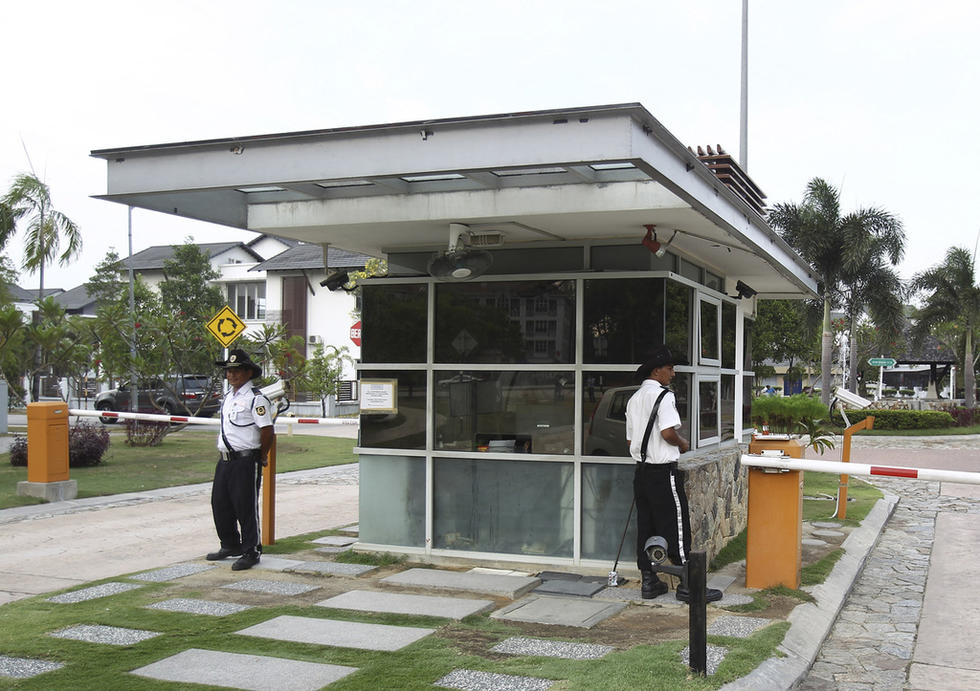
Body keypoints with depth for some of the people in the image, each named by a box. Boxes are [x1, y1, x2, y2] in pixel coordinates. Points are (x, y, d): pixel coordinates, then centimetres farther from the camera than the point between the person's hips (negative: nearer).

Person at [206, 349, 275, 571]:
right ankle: (230, 546, 31)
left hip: (246, 462, -9)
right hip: (225, 460, 9)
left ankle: (250, 552, 9)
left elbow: (268, 432, -16)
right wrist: (223, 453, 17)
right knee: (219, 504, 14)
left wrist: (260, 457, -6)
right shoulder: (228, 397, 14)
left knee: (246, 507, -2)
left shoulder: (255, 399, -13)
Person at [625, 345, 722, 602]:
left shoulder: (634, 399, 14)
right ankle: (687, 585, 3)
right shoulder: (663, 395, -13)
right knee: (676, 526, -2)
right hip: (664, 472, -8)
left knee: (645, 526, 11)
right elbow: (668, 433, -22)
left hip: (641, 471, 8)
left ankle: (648, 582, 16)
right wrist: (683, 444, -4)